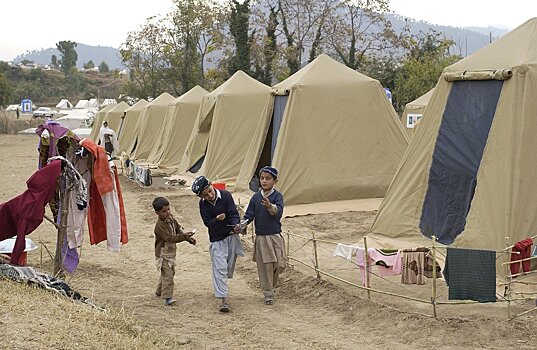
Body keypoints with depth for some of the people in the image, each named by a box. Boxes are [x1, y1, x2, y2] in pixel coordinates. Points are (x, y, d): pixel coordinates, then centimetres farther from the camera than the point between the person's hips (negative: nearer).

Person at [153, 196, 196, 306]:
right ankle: (167, 297, -12)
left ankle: (159, 291, 37)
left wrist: (188, 238, 3)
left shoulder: (171, 218, 2)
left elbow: (178, 229, 14)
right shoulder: (159, 226, -25)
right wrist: (184, 236, -39)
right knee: (167, 274, -13)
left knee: (171, 272, 21)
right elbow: (169, 238, -32)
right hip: (163, 254, -9)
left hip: (171, 252, 9)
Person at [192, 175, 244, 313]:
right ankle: (223, 299, -15)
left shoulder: (225, 195, -13)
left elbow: (234, 213, -16)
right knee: (220, 268, -11)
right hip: (217, 239, -1)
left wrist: (235, 226, -36)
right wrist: (217, 219, -33)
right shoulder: (203, 204, -8)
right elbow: (207, 223, -11)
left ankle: (220, 288, 40)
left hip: (231, 235, 1)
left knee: (229, 266, 13)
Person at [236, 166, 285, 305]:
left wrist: (270, 206, -44)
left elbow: (278, 212, -23)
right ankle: (268, 294, 16)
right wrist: (241, 225, -15)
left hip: (275, 236, -2)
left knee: (280, 264, -3)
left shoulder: (277, 196, -6)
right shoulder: (256, 197, 3)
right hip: (261, 237, 2)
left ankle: (272, 285, 28)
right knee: (265, 267, 3)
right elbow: (249, 215, 3)